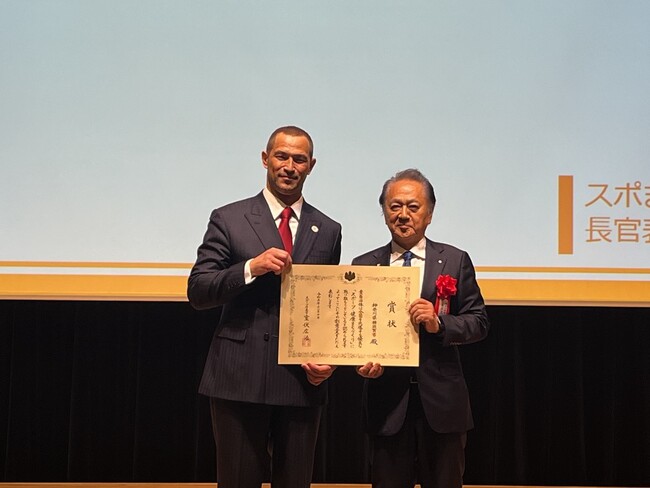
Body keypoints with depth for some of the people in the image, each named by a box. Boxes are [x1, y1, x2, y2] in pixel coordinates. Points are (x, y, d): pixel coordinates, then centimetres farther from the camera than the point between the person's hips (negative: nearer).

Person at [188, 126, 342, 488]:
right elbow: (198, 292, -5)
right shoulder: (229, 220, 1)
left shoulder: (328, 230, 10)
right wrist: (252, 267, -19)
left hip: (303, 379, 3)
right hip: (239, 379, -2)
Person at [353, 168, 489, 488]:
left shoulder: (455, 261, 4)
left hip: (441, 401, 0)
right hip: (387, 402, 0)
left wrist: (439, 324, -17)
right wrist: (362, 362, -15)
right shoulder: (363, 266, 5)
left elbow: (479, 322, 1)